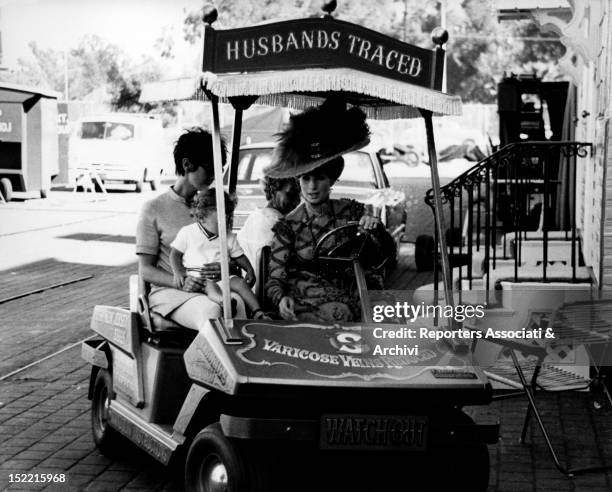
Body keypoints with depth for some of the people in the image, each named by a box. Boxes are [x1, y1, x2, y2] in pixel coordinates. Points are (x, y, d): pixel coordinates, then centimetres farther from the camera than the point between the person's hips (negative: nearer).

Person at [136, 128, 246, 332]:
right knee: (211, 311, -36)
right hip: (168, 291, -4)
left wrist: (223, 269, -10)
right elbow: (145, 270, 1)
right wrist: (181, 282, -18)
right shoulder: (154, 209, 4)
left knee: (238, 303, -32)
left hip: (209, 287, 4)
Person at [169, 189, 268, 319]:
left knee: (240, 282, -22)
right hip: (197, 275, -3)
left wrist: (249, 270, 3)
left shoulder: (230, 238, 15)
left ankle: (257, 311, -28)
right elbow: (175, 254, 7)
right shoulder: (187, 233, 5)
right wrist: (178, 272, -10)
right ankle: (221, 300, -62)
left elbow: (239, 257, 21)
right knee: (210, 286, -35)